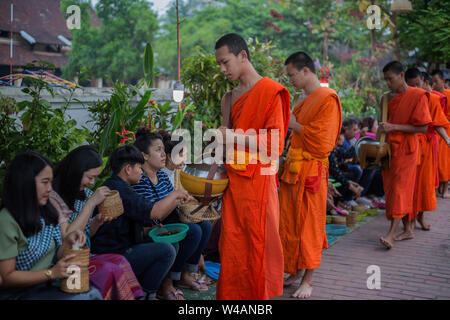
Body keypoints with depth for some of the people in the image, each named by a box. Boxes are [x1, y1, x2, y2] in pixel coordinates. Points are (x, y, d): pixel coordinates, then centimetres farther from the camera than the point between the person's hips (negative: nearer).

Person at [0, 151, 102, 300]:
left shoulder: (47, 213, 8)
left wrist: (66, 242, -9)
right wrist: (51, 273, -21)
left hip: (48, 284, 7)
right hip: (19, 293, -7)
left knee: (94, 292, -18)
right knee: (83, 297, -26)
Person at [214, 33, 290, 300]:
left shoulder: (270, 92, -7)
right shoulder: (229, 98, 14)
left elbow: (274, 146, -12)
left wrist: (236, 137, -13)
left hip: (258, 181, -6)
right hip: (233, 180, 6)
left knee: (258, 245, 3)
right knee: (231, 245, 8)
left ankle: (260, 295, 16)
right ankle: (231, 293, 19)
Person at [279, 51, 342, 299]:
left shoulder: (327, 99, -11)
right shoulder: (305, 100, 16)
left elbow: (321, 141, -18)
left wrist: (294, 125, -10)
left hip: (311, 171, -8)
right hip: (293, 168, 8)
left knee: (309, 225, 0)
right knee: (290, 224, 11)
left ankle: (308, 281, 9)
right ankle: (295, 272, 23)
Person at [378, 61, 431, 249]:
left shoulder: (418, 96, -10)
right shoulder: (388, 98, 11)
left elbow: (423, 127, -14)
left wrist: (394, 127, -20)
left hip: (406, 149, -7)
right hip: (389, 148, 7)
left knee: (400, 189, -11)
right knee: (392, 189, 9)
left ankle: (392, 233, -14)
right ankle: (407, 230, 19)